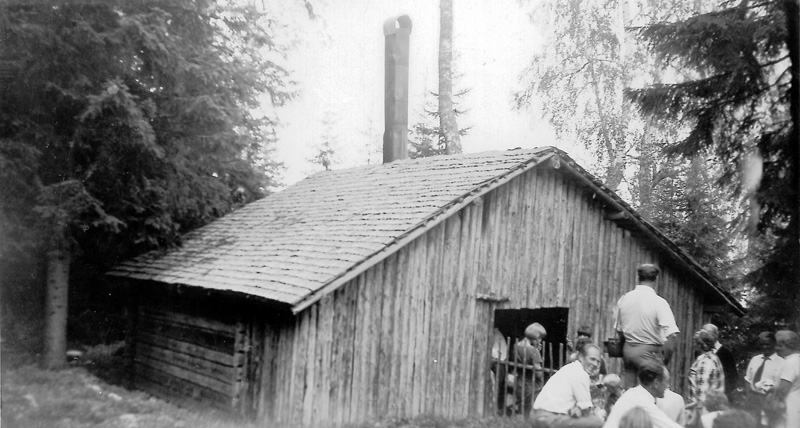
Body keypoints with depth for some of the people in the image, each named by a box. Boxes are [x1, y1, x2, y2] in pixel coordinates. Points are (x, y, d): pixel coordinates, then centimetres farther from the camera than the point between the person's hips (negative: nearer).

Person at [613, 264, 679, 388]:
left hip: (627, 350, 5)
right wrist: (665, 359, -12)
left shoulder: (623, 299, 1)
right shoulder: (659, 302, -14)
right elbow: (672, 334, -21)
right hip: (650, 352, -5)